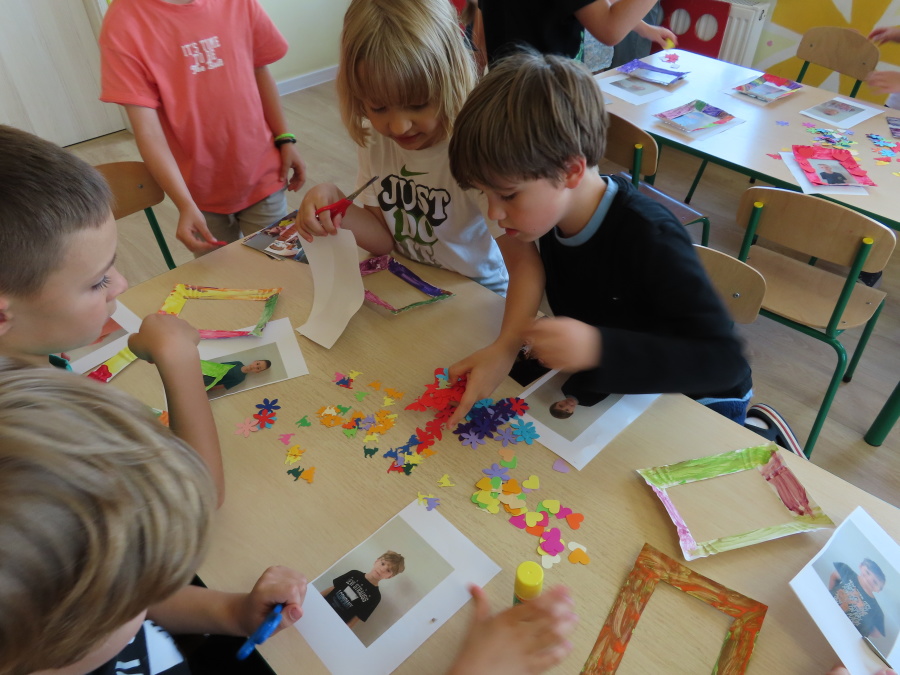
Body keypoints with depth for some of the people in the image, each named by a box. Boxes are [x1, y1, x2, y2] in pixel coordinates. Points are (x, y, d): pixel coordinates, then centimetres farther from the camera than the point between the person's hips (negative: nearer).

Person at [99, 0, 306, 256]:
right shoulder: (124, 23, -15)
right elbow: (147, 129, -18)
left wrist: (284, 139, 3)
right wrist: (185, 204, -25)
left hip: (262, 177, 2)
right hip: (200, 193, -2)